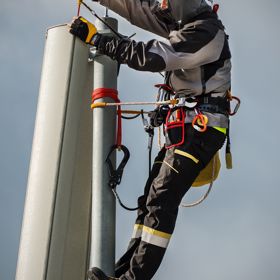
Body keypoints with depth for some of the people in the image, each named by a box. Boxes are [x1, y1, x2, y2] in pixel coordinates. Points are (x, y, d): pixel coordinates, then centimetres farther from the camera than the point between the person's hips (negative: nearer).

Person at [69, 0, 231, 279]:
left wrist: (94, 37, -14)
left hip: (199, 127, -10)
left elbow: (148, 56, -20)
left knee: (162, 199, -16)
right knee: (150, 198, 6)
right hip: (185, 126, 10)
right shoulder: (183, 22, 13)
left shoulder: (205, 33, -16)